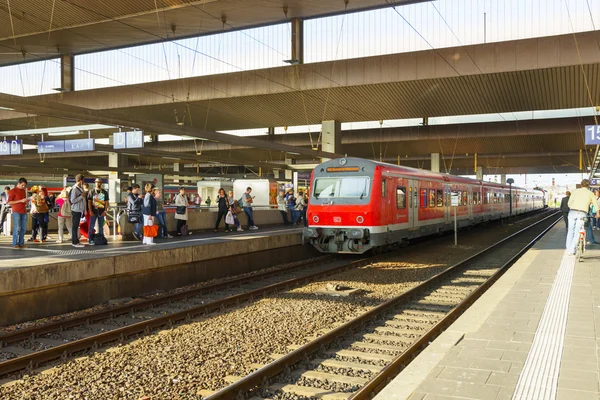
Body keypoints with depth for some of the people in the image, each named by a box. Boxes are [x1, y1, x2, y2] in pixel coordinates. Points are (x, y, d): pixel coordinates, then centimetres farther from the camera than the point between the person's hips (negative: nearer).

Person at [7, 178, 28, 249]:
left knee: (23, 228, 1)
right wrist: (20, 201, -14)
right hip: (16, 212, -6)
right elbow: (9, 202, -8)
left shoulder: (24, 191, 19)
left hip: (24, 212, 6)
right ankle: (15, 244, -7)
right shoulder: (13, 191, -2)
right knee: (17, 228, -10)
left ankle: (21, 243, 4)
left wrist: (26, 202, 7)